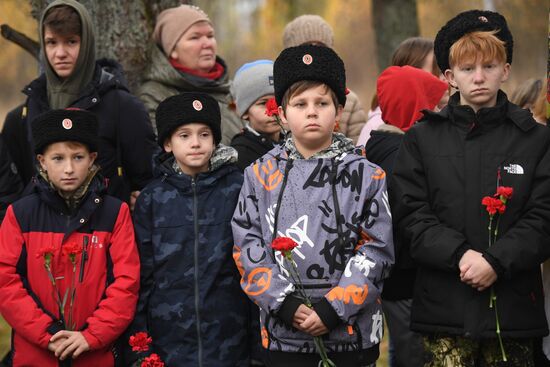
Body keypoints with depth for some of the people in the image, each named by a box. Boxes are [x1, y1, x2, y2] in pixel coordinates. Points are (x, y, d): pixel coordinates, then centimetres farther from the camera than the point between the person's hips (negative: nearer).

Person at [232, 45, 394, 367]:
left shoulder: (367, 176, 1)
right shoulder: (261, 175, 5)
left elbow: (375, 250, -4)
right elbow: (248, 248, 1)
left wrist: (332, 309, -13)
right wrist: (286, 304, -10)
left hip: (352, 332, -1)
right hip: (283, 333, 1)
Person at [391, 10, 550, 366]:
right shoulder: (422, 138, 8)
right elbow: (411, 213, 0)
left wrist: (496, 261, -15)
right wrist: (459, 254, -15)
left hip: (512, 305, 0)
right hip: (444, 305, 0)